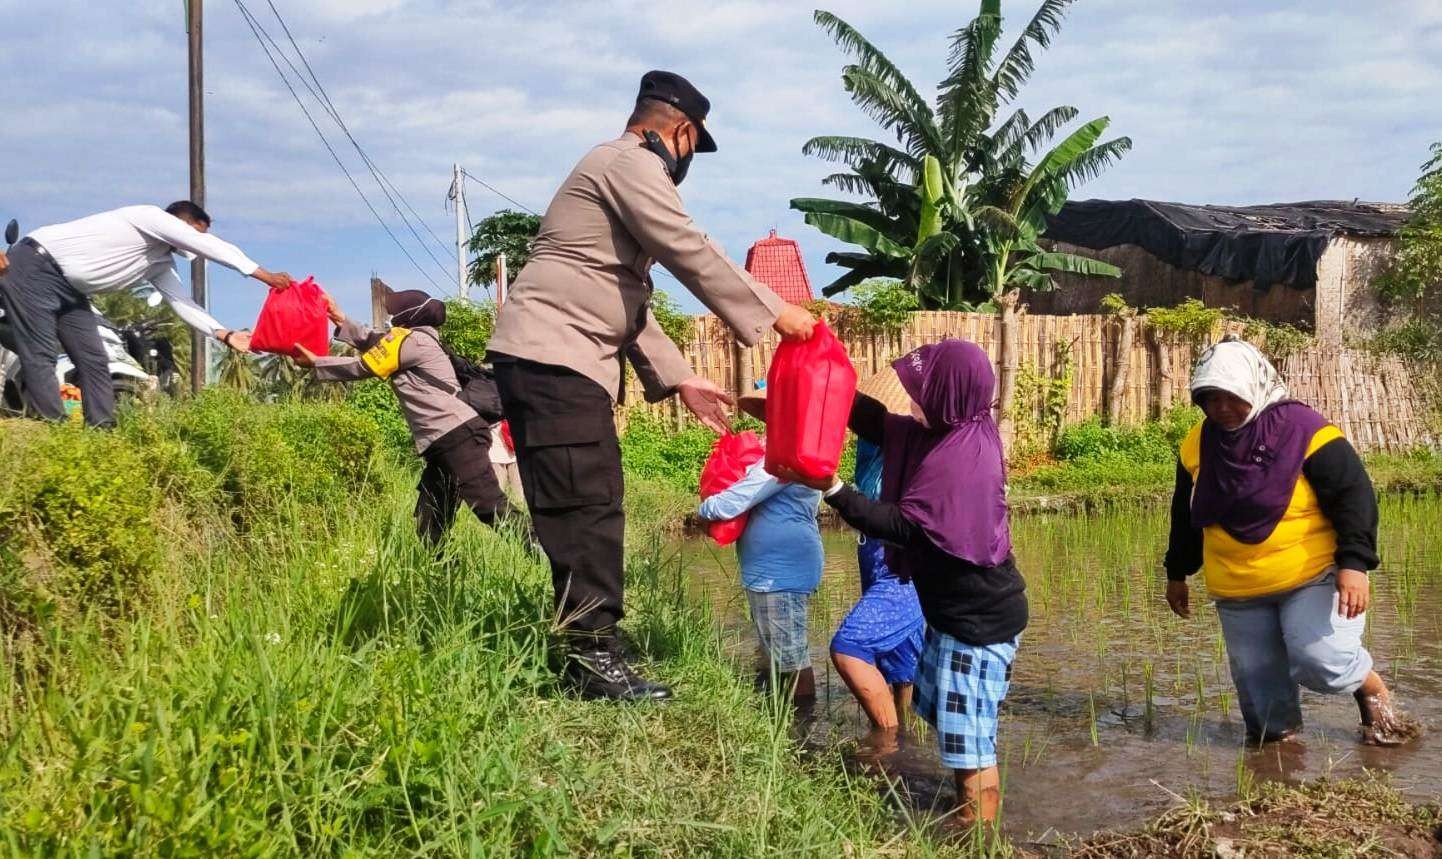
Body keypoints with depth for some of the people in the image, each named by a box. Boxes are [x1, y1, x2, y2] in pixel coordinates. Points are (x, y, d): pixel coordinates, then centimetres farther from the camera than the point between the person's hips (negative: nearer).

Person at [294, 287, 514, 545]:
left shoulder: (408, 339, -4)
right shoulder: (421, 339, 23)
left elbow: (363, 367, 3)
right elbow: (374, 342, 32)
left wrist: (315, 362, 12)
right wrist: (341, 320, 30)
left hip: (458, 435, -10)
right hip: (446, 442, 10)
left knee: (491, 507, -18)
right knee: (429, 526, 9)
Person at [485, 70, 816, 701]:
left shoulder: (620, 169, 28)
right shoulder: (632, 162, -5)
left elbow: (627, 297, 27)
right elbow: (692, 255, -13)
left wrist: (678, 378, 21)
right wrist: (773, 312, -6)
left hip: (561, 362, 11)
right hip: (553, 357, -11)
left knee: (590, 508, 11)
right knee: (588, 506, -12)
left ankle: (587, 649, 16)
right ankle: (591, 655, -11)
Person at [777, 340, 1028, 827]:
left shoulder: (957, 456, -25)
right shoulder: (956, 435, 3)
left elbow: (903, 525, -27)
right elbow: (880, 423, 12)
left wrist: (831, 489, -27)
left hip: (979, 620, -11)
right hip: (955, 611, 11)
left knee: (968, 740, -4)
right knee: (949, 721, 22)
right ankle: (970, 814, 36)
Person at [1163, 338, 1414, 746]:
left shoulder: (1302, 429, -13)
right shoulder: (1197, 444, 3)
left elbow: (1354, 495, -14)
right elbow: (1185, 516, 17)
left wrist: (1354, 563, -24)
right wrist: (1177, 573, 21)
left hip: (1312, 578, -5)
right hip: (1239, 595, 5)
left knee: (1318, 659, -22)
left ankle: (1373, 688, 7)